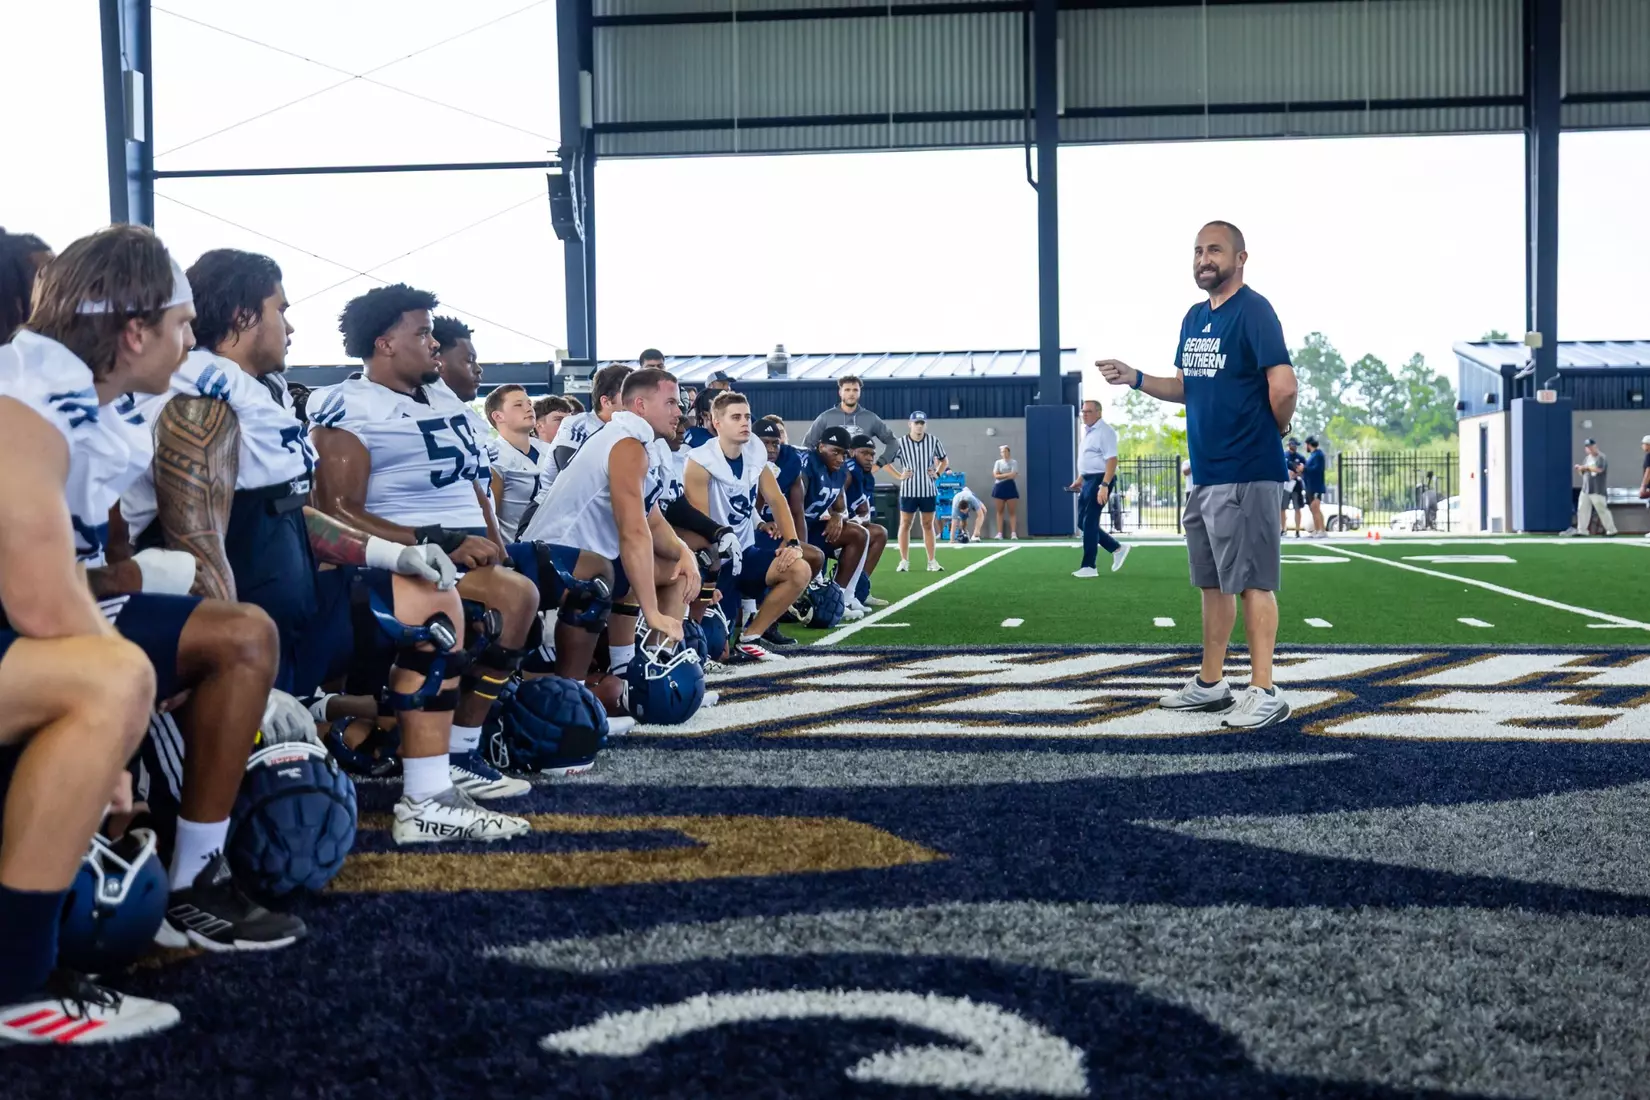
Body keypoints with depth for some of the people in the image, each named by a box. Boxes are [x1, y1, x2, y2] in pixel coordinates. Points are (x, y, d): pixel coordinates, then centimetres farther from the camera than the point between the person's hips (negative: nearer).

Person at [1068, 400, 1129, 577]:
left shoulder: (1105, 431, -13)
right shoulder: (1087, 431, 16)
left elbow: (1111, 460, -21)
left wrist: (1104, 485, -28)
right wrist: (1079, 480, 21)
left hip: (1100, 480, -10)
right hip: (1088, 481, 10)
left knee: (1089, 523, -8)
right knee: (1083, 522, 10)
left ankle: (1089, 567, -3)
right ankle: (1117, 549, 21)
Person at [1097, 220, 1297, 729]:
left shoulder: (1253, 311, -14)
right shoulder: (1194, 318, 14)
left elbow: (1283, 386, -23)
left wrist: (1276, 430, -6)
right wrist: (1136, 379, 7)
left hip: (1245, 475, -9)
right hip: (1204, 475, 9)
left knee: (1252, 582, -6)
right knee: (1213, 582, 16)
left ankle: (1264, 694, -2)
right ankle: (1210, 684, 26)